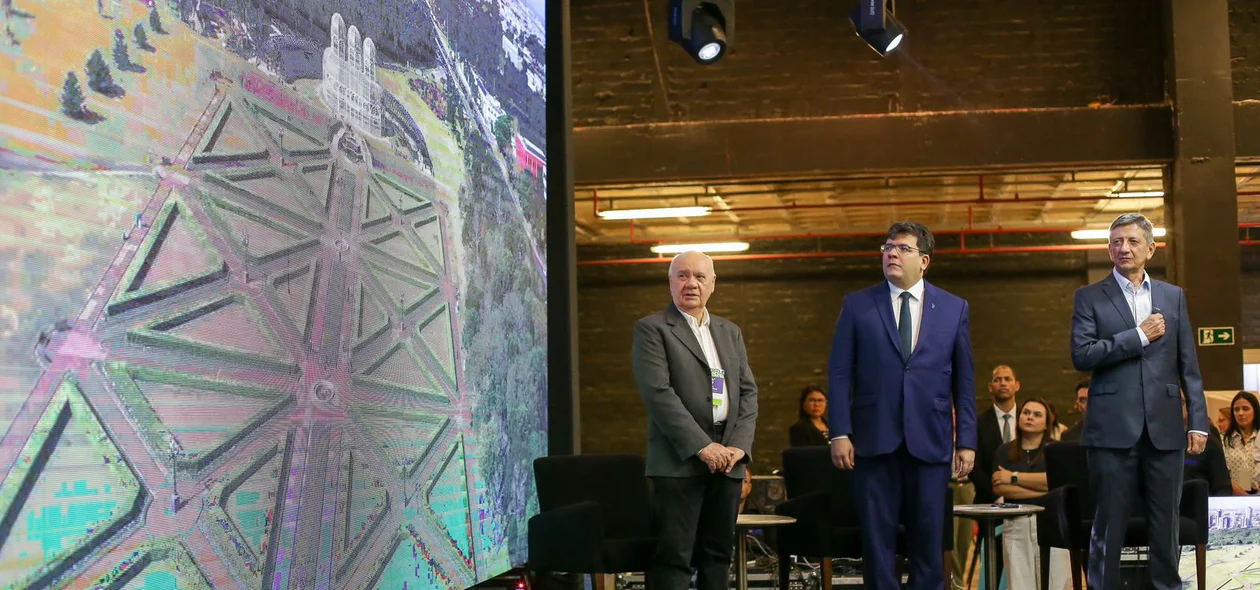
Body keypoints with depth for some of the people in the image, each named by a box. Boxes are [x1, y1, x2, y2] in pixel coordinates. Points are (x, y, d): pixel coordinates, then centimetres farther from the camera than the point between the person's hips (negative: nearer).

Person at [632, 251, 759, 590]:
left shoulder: (730, 332, 18)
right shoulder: (651, 329, -1)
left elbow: (748, 391, 13)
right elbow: (658, 392, -11)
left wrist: (739, 445, -4)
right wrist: (701, 446, -16)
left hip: (728, 458, 6)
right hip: (680, 459, -5)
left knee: (718, 552, 8)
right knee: (675, 556, -6)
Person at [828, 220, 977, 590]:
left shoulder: (954, 308, 9)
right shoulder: (857, 305, 6)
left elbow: (964, 380, 7)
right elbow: (839, 374, 2)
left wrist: (967, 441, 2)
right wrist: (840, 433, -7)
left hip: (930, 441, 1)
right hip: (874, 439, -1)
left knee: (929, 539, 4)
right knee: (877, 537, 2)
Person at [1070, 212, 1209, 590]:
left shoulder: (1173, 296, 13)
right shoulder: (1089, 297, 4)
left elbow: (1189, 367, 11)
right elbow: (1081, 355, -9)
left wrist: (1198, 422, 4)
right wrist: (1139, 335, -9)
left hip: (1165, 429, 3)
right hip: (1113, 429, -2)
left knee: (1166, 525, 7)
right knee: (1109, 526, 2)